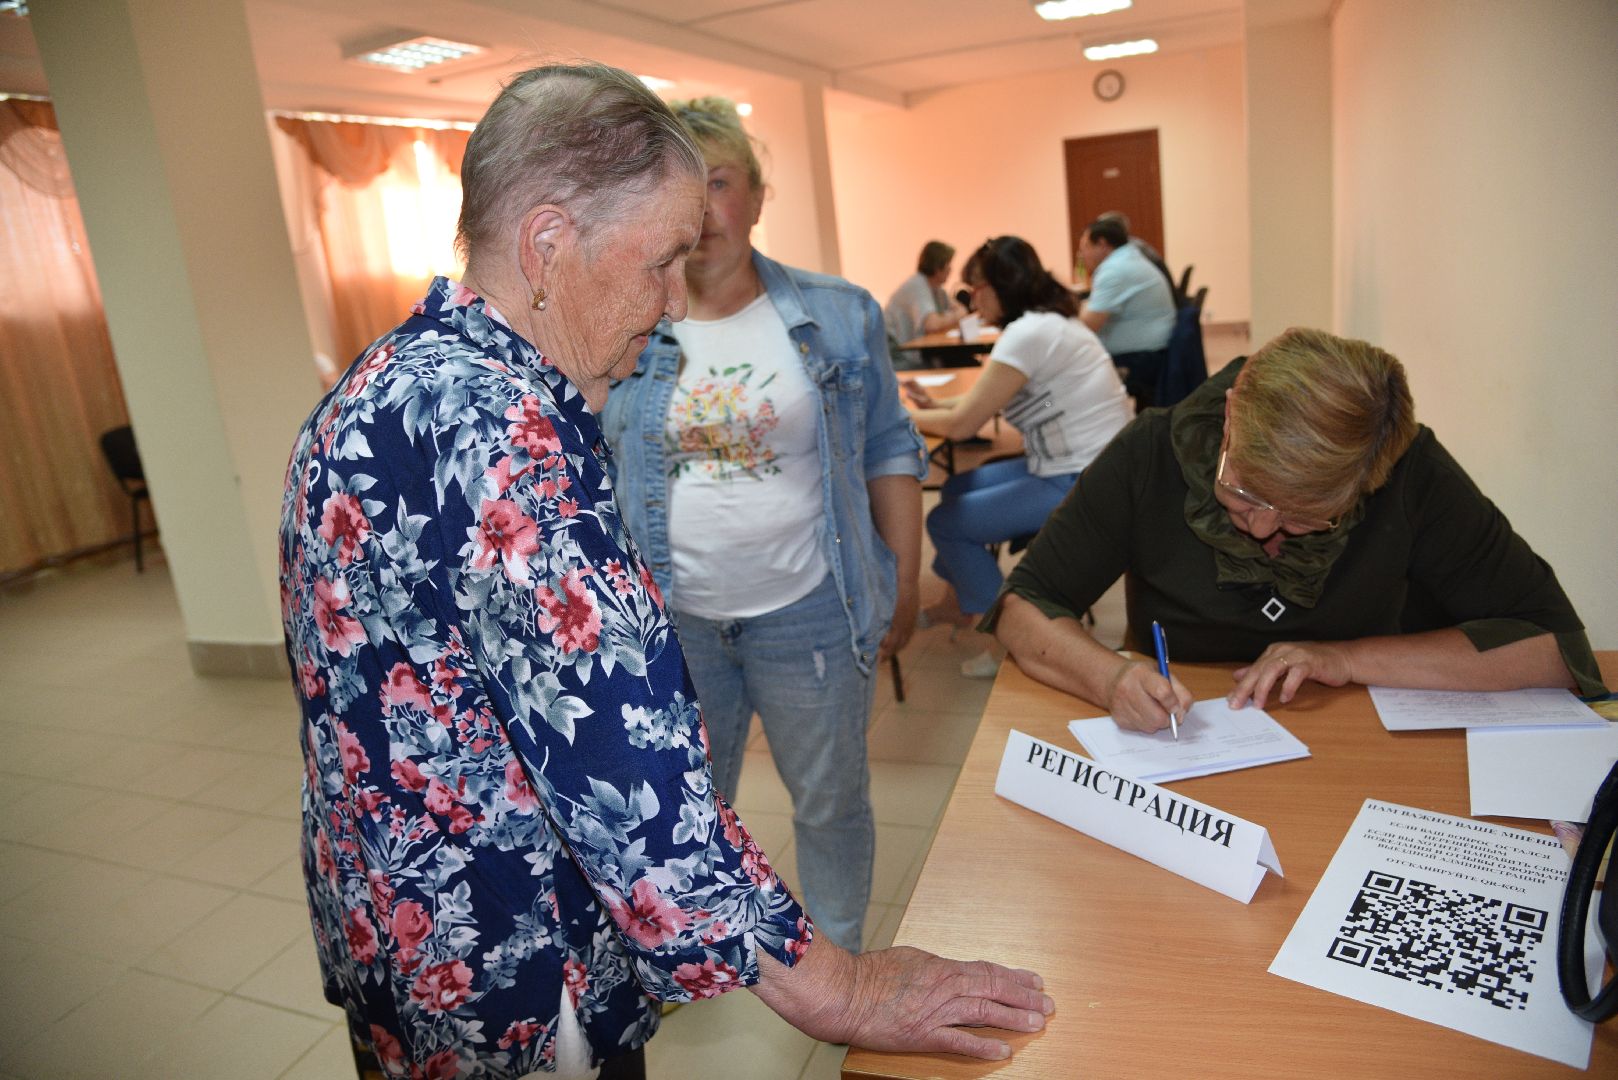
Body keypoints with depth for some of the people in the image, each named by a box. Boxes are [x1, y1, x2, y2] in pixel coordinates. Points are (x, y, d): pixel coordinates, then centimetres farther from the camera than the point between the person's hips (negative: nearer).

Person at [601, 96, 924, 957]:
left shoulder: (838, 316, -2)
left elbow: (889, 454, 2)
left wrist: (905, 586, 1)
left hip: (809, 611, -1)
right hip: (670, 621, 1)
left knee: (830, 802, 15)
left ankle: (839, 964, 40)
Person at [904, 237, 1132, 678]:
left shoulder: (1029, 333, -20)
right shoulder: (1048, 321, 11)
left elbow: (963, 424, -18)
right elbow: (984, 401, 18)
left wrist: (901, 415, -3)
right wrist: (935, 403, 7)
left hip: (1080, 486, -10)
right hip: (1073, 467, 10)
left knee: (944, 522, -5)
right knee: (956, 489, 18)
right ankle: (958, 601, 32)